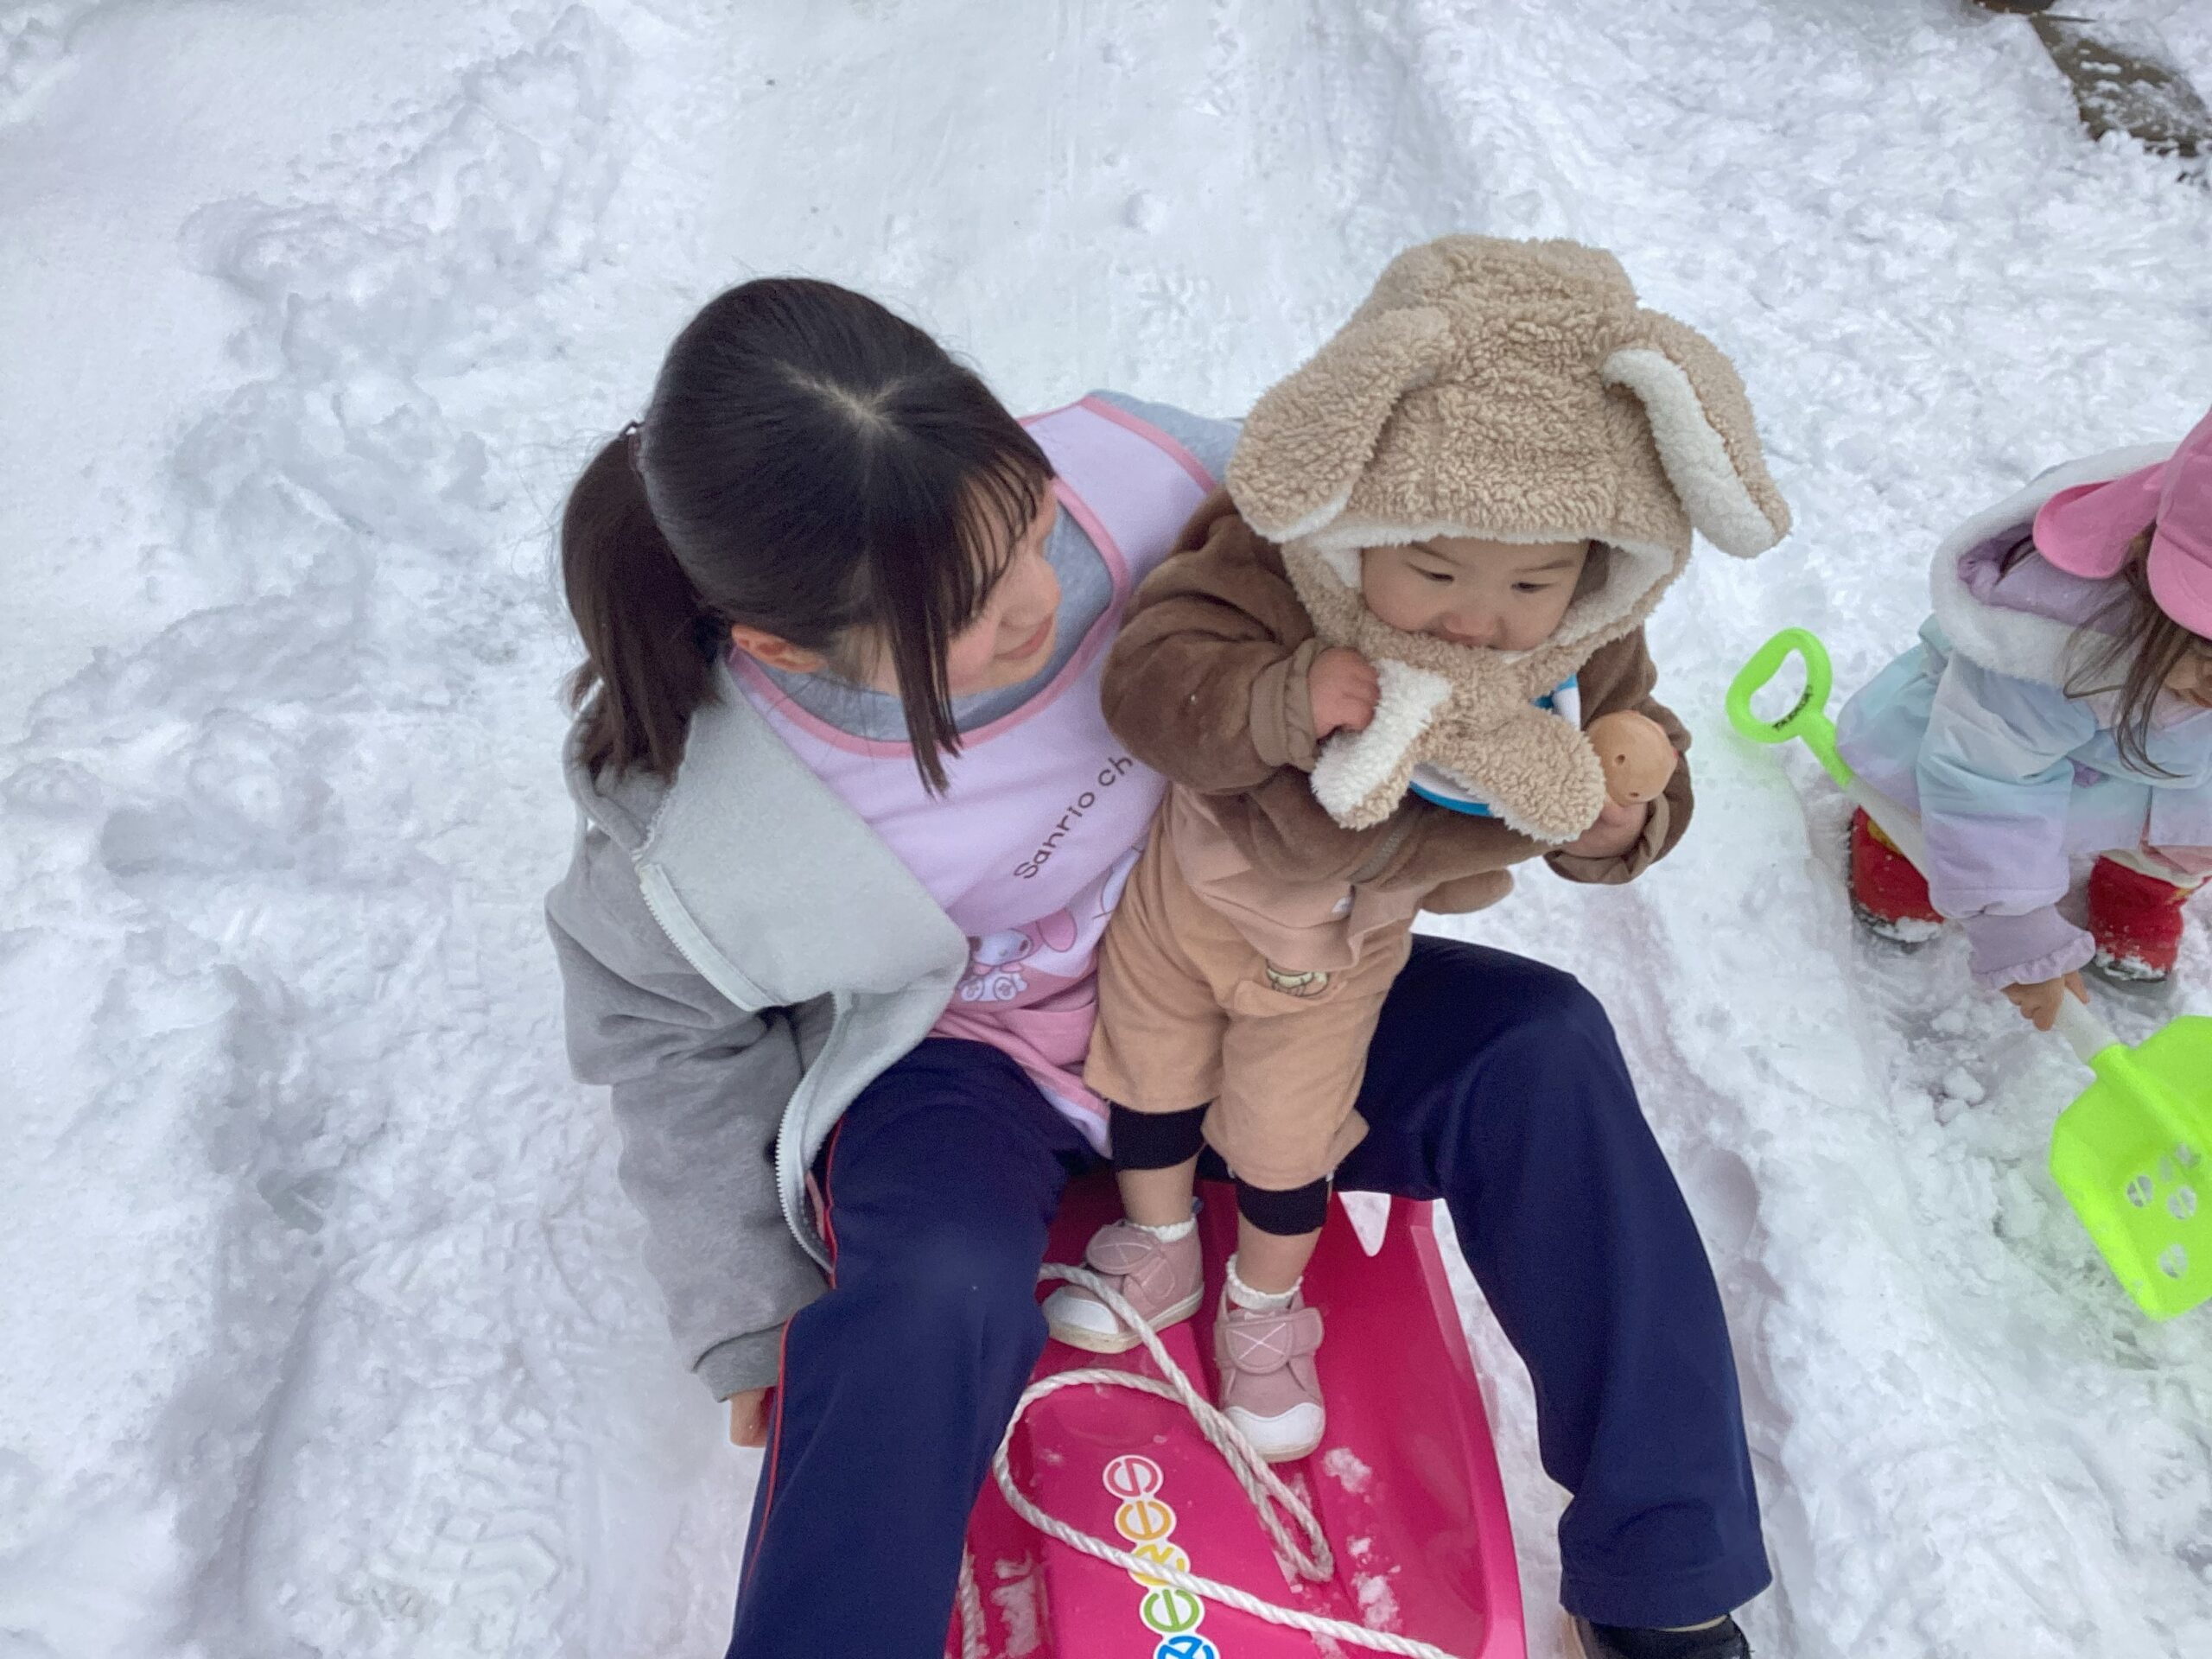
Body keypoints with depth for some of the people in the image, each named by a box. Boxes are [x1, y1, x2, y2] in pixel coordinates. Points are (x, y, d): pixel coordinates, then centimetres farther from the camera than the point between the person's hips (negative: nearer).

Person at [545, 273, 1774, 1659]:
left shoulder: (1127, 481, -28)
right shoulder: (694, 826, -28)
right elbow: (669, 1040, -6)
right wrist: (750, 1315, -1)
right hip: (948, 1059, -2)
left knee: (1539, 1050, -15)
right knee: (934, 1295, -36)